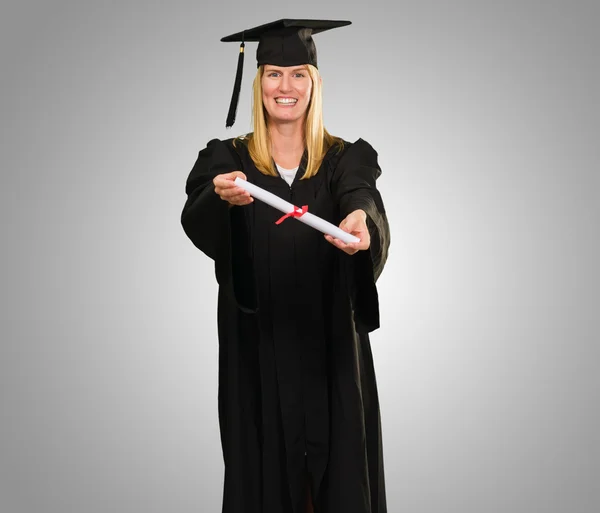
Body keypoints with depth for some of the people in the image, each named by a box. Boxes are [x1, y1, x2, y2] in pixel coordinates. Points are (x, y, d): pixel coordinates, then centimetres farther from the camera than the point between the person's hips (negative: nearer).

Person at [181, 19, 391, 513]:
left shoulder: (347, 159, 3)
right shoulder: (227, 159, 3)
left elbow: (362, 198, -20)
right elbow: (197, 222, -16)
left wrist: (359, 218, -44)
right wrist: (223, 196, -39)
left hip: (330, 353, 0)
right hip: (257, 353, 0)